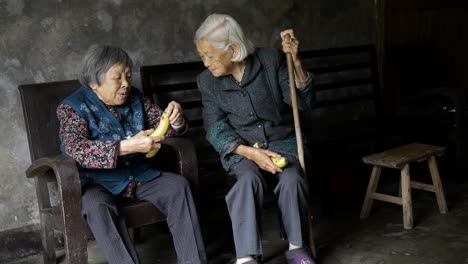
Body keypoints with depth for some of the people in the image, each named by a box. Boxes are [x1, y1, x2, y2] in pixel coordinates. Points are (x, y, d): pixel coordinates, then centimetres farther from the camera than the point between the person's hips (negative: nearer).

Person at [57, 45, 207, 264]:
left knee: (178, 185, -18)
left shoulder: (135, 98, 6)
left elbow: (161, 124, 10)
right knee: (97, 206, -35)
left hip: (139, 176, 4)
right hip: (98, 184, -4)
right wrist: (128, 146, -37)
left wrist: (176, 120, -17)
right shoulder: (73, 107, -10)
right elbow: (75, 150, -26)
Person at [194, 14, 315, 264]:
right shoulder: (207, 80, -3)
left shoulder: (271, 60, -8)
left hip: (282, 140, 0)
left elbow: (303, 102, -8)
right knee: (249, 179, -32)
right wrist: (249, 152, -21)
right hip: (240, 148, 1)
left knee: (292, 179, -30)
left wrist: (296, 62, -23)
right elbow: (216, 129, -5)